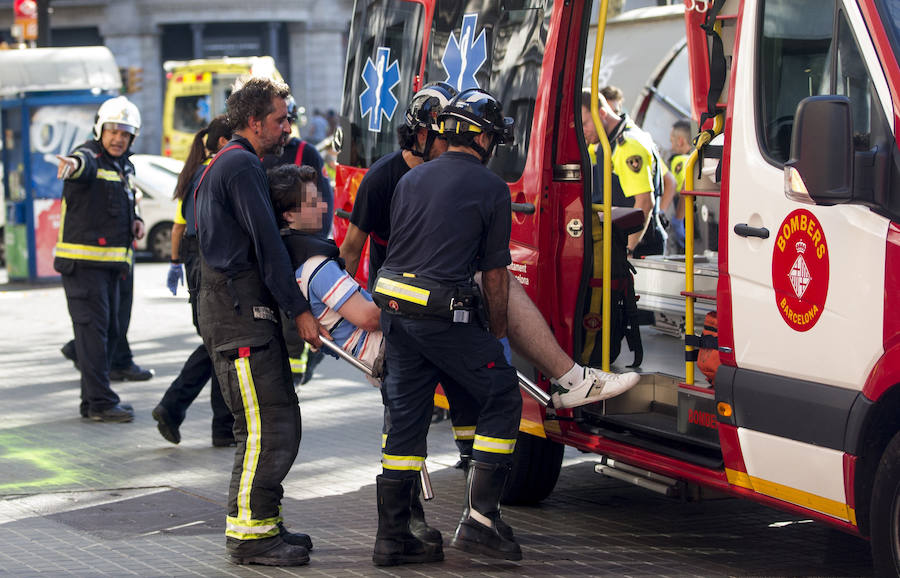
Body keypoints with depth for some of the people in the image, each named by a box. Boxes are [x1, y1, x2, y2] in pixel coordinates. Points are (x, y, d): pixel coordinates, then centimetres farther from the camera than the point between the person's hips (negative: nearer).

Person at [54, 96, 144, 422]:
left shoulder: (125, 166, 16)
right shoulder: (90, 156, -11)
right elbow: (85, 164, -37)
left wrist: (135, 221, 10)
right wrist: (74, 165, -61)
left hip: (112, 261, 9)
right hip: (83, 258, -9)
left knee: (109, 331, 12)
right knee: (93, 328, -12)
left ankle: (93, 401, 21)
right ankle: (100, 403, -13)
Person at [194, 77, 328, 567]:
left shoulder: (224, 164, 24)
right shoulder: (241, 165, -11)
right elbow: (266, 243, -16)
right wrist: (299, 309, -15)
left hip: (242, 309, 11)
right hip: (240, 311, -11)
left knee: (280, 421, 13)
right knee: (266, 426, -11)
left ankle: (264, 524, 17)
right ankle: (248, 532, -9)